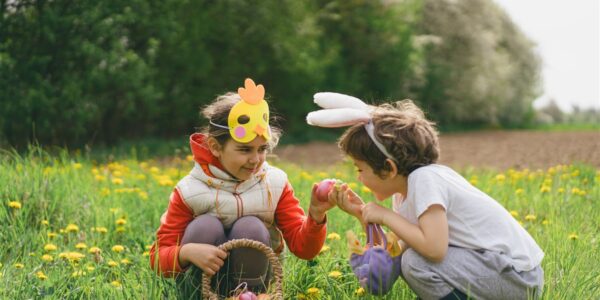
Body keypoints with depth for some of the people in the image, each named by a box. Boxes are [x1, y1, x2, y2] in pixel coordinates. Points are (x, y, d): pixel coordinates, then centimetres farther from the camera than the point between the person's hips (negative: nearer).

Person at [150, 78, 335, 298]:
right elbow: (158, 259, -13)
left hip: (250, 280, 2)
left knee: (251, 228, -26)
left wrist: (315, 216, -31)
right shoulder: (190, 191, -15)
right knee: (205, 226, -28)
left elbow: (303, 248, -10)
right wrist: (186, 252, -36)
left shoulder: (275, 184, -9)